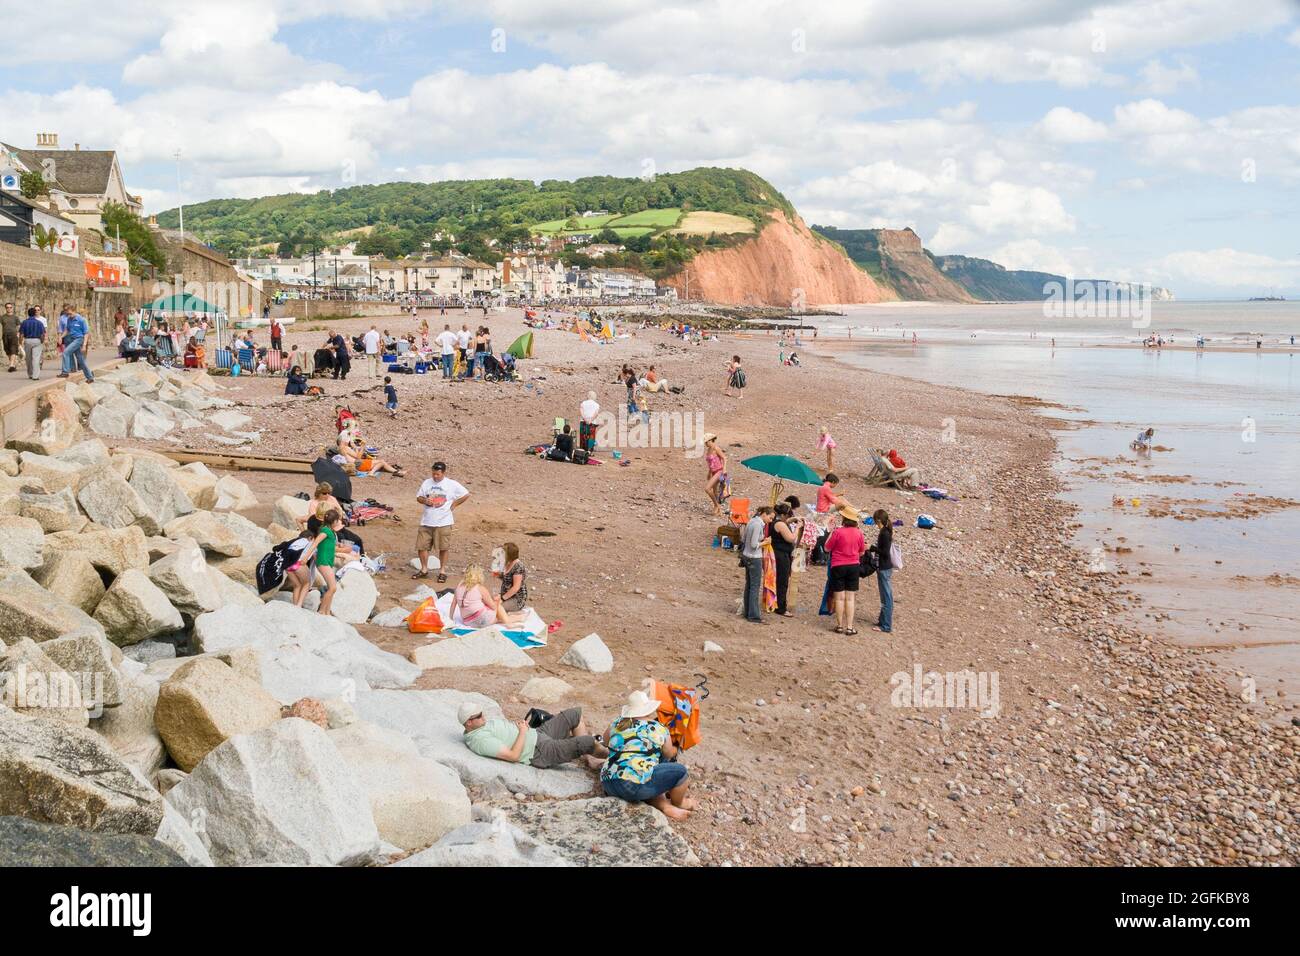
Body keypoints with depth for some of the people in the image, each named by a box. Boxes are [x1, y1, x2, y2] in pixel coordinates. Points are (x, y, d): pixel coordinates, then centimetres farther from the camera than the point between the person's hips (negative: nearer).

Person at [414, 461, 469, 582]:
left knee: (443, 548, 2)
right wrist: (425, 501, -10)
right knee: (421, 546, 4)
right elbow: (418, 497, 13)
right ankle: (424, 569, 20)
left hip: (443, 522, -3)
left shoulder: (452, 485, -4)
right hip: (426, 521, 3)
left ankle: (442, 571, 14)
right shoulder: (427, 483, 6)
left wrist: (453, 505, -2)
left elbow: (466, 495, 1)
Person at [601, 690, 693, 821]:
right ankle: (678, 803, 33)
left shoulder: (618, 724, 13)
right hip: (635, 786, -6)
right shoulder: (658, 729, 2)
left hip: (608, 785, 7)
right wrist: (675, 748, 41)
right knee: (680, 771, 9)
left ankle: (665, 806, 11)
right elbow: (669, 754, 19)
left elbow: (605, 739, 35)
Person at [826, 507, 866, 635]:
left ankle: (840, 626, 10)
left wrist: (830, 533, 6)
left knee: (840, 597, 5)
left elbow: (827, 548, -5)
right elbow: (862, 552, 9)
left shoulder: (838, 532, -14)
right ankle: (849, 627, 6)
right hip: (854, 566, 3)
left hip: (838, 567, -3)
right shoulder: (859, 533, -2)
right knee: (850, 598, 6)